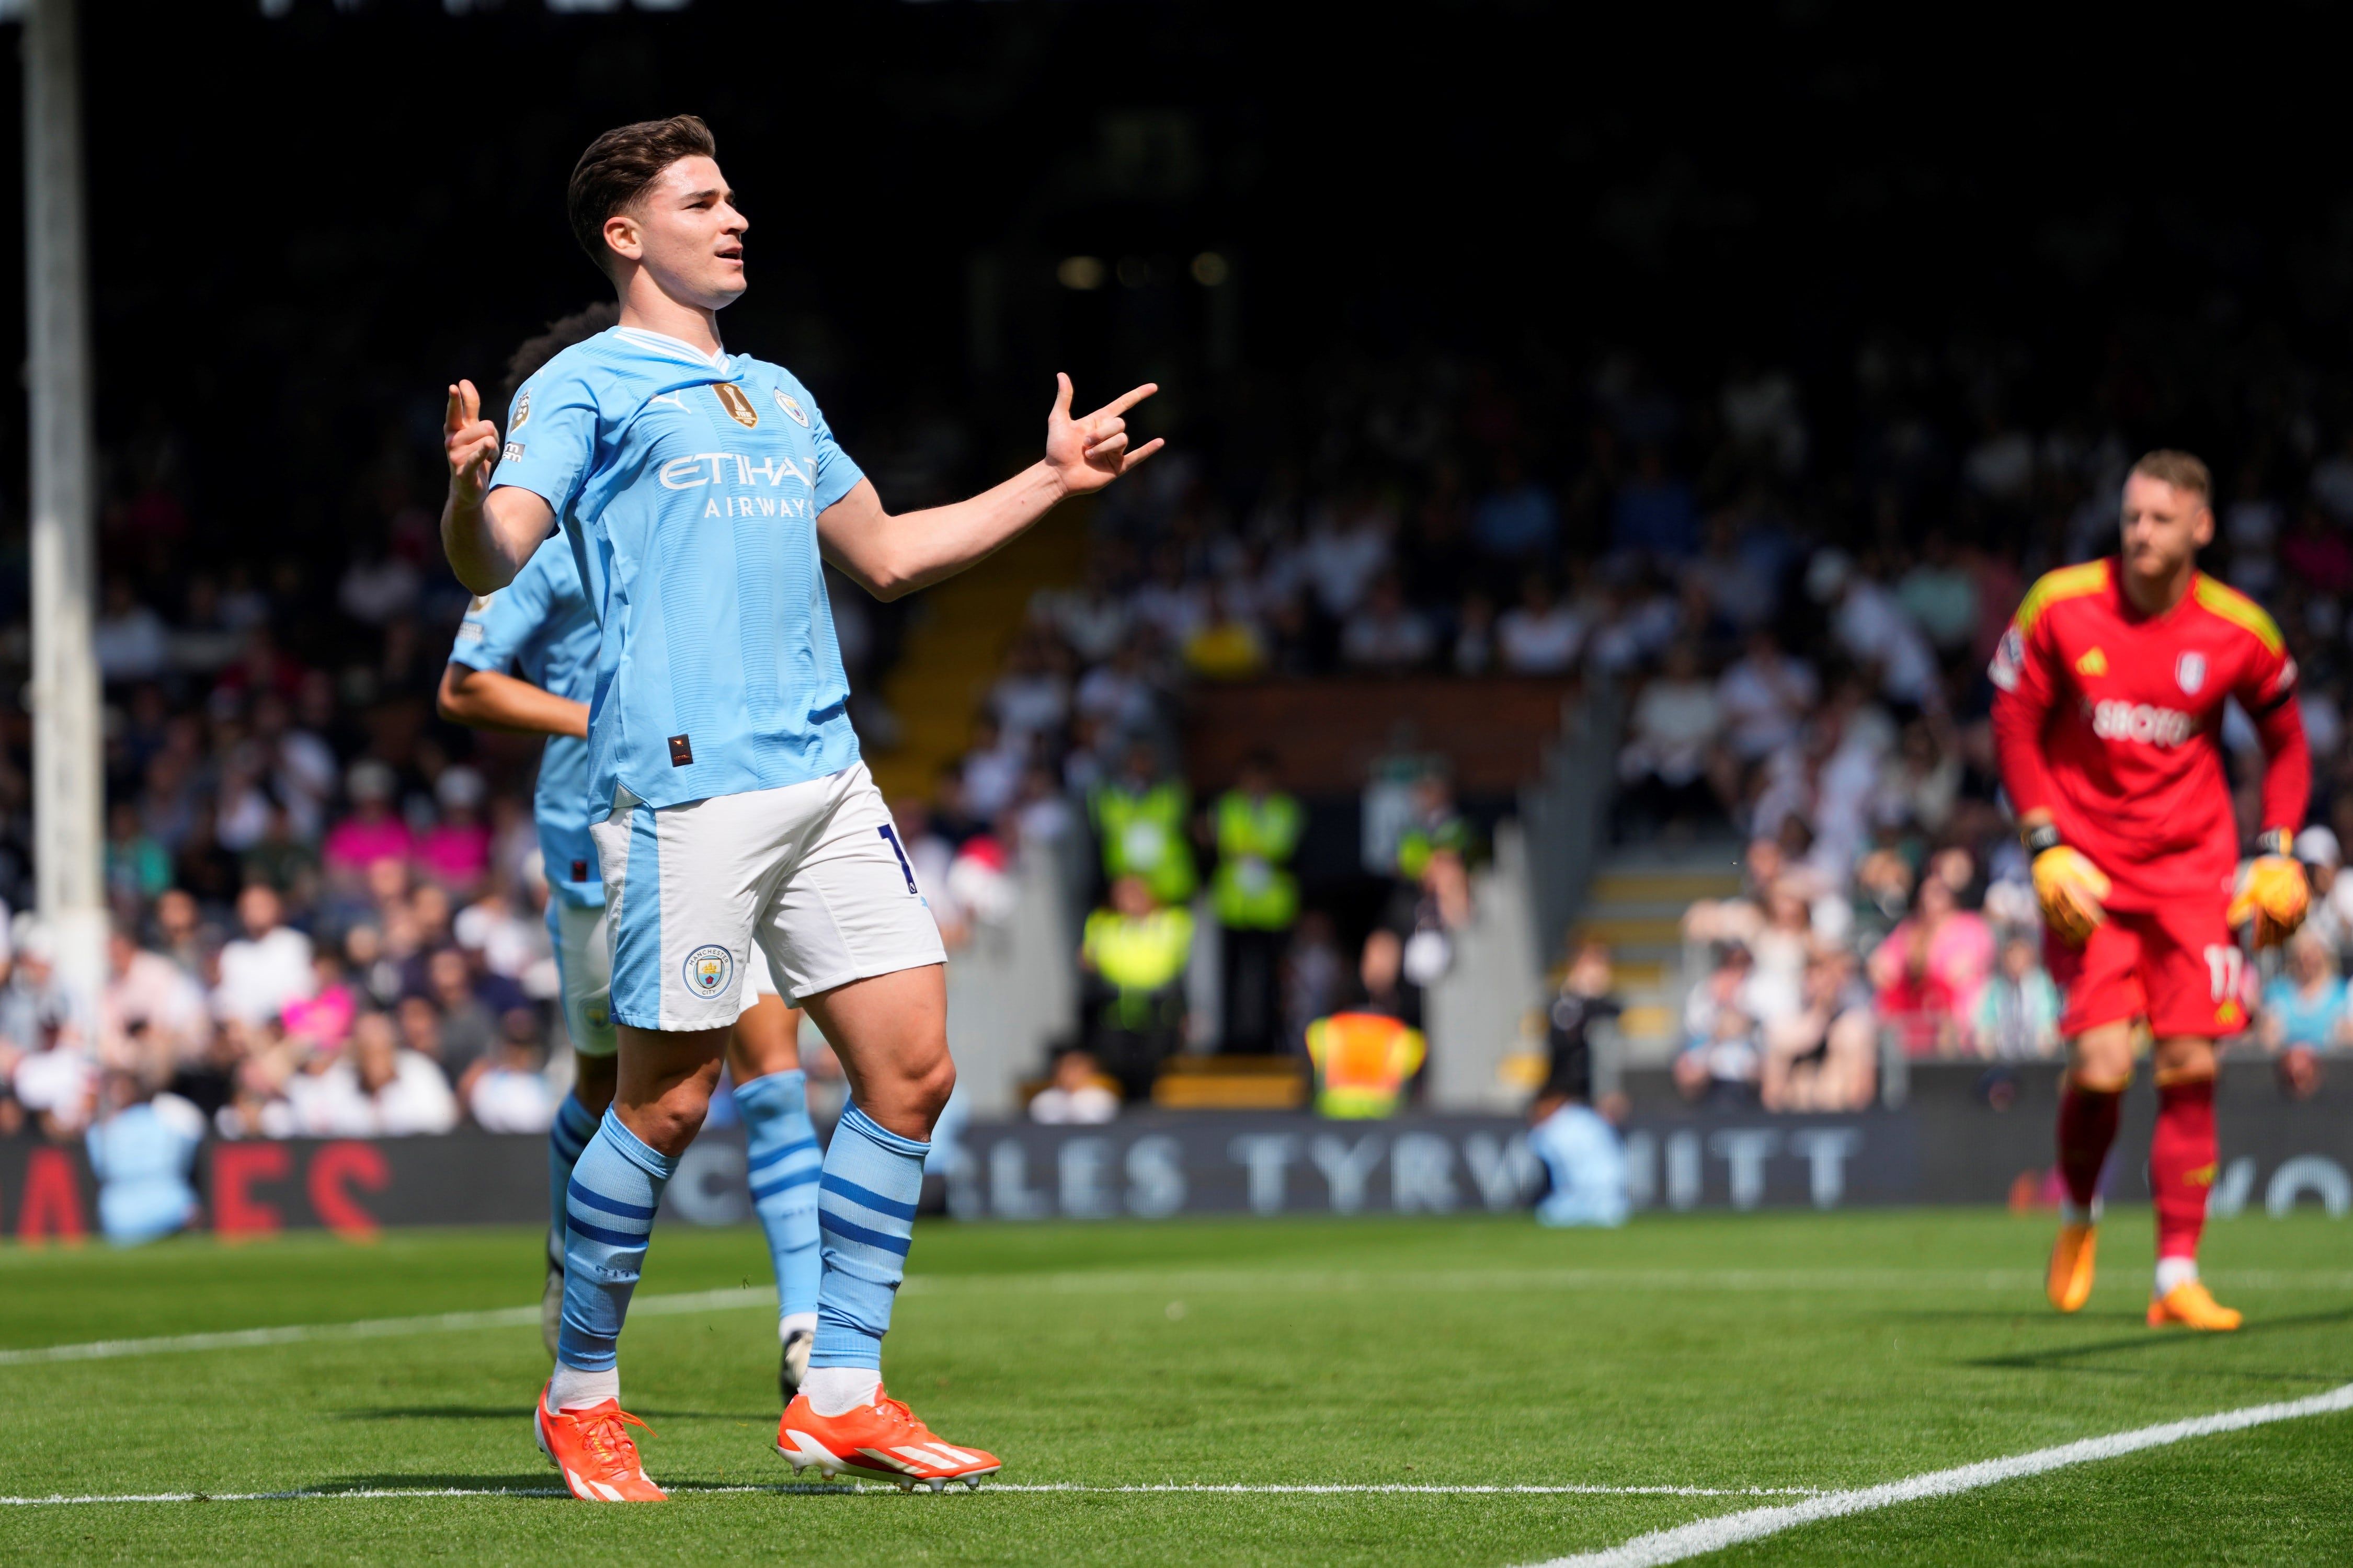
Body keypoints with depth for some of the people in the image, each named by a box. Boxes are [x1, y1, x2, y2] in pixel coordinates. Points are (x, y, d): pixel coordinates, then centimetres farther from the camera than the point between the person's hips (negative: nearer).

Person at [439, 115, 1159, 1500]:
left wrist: (1051, 480, 34)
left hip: (828, 780, 7)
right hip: (686, 785, -7)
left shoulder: (778, 396, 24)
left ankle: (843, 1394, 8)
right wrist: (470, 492, -33)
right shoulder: (587, 386, 2)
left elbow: (884, 553, 35)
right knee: (670, 1100, -6)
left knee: (912, 1067, 0)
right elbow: (494, 561, -11)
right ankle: (582, 1395, 11)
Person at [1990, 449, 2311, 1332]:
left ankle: (2178, 1277, 4)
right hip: (2088, 868, -1)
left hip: (2193, 869, 1)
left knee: (2191, 1068, -4)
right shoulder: (2060, 607, -9)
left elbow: (2285, 742, 10)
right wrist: (2046, 847, -7)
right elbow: (2015, 724, 2)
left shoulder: (2239, 632, -6)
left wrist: (2278, 853, 0)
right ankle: (2079, 1215, 18)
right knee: (2102, 1067, -13)